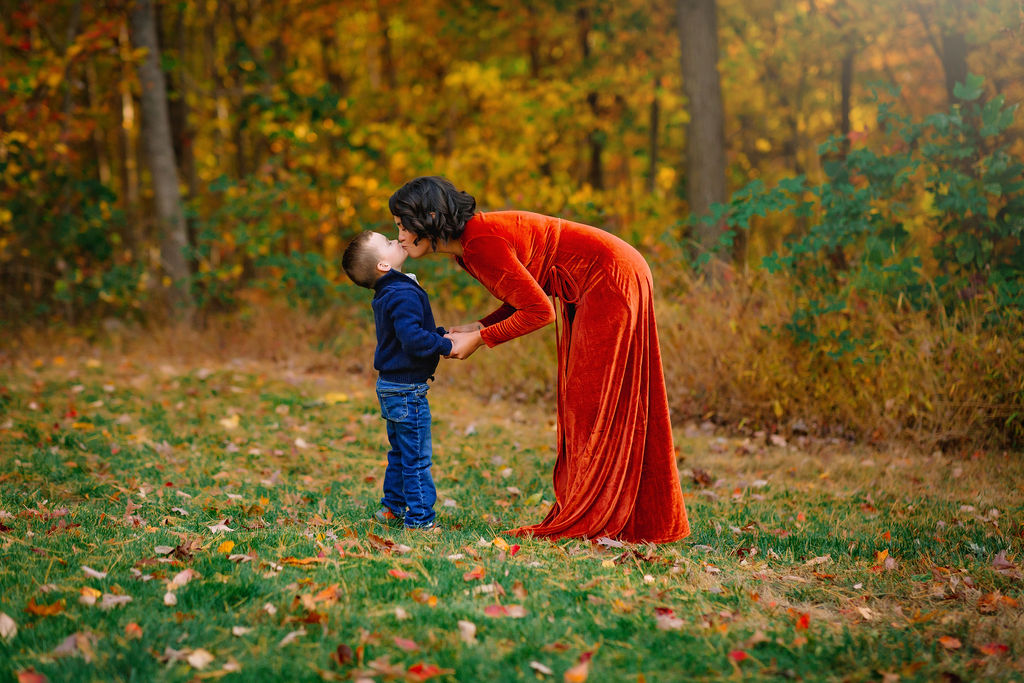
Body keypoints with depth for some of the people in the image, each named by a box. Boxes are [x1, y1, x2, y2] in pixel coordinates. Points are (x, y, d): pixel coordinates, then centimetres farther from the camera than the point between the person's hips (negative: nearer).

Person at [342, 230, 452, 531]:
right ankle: (419, 518, 3)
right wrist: (445, 346, -20)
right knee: (417, 457, -3)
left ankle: (392, 508, 30)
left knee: (400, 453, 21)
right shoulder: (403, 294, -21)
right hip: (407, 389, -10)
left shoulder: (388, 294, 11)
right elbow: (412, 337, -30)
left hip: (391, 385, 10)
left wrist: (442, 334, 9)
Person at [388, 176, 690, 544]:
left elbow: (539, 310, -22)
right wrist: (478, 327, 0)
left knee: (594, 406, -5)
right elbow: (525, 297, 14)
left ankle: (592, 522, 1)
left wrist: (480, 340, -13)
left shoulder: (482, 243, -25)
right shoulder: (466, 248, 5)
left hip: (611, 280, -10)